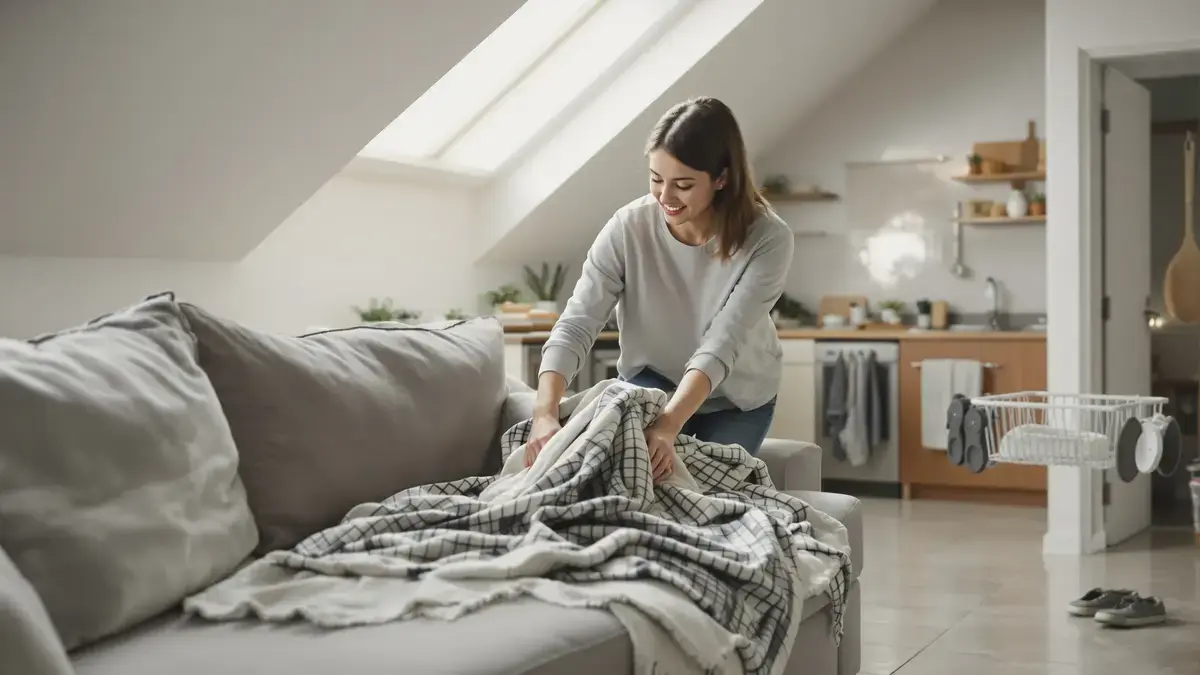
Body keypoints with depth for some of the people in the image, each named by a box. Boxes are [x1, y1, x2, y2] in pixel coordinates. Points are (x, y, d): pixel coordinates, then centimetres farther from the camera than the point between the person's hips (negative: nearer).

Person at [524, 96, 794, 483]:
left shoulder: (768, 241, -30)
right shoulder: (628, 227, -25)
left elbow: (721, 345, -37)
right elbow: (575, 327, -30)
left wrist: (668, 426, -53)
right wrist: (545, 413, -47)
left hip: (737, 398, 0)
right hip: (652, 382, 1)